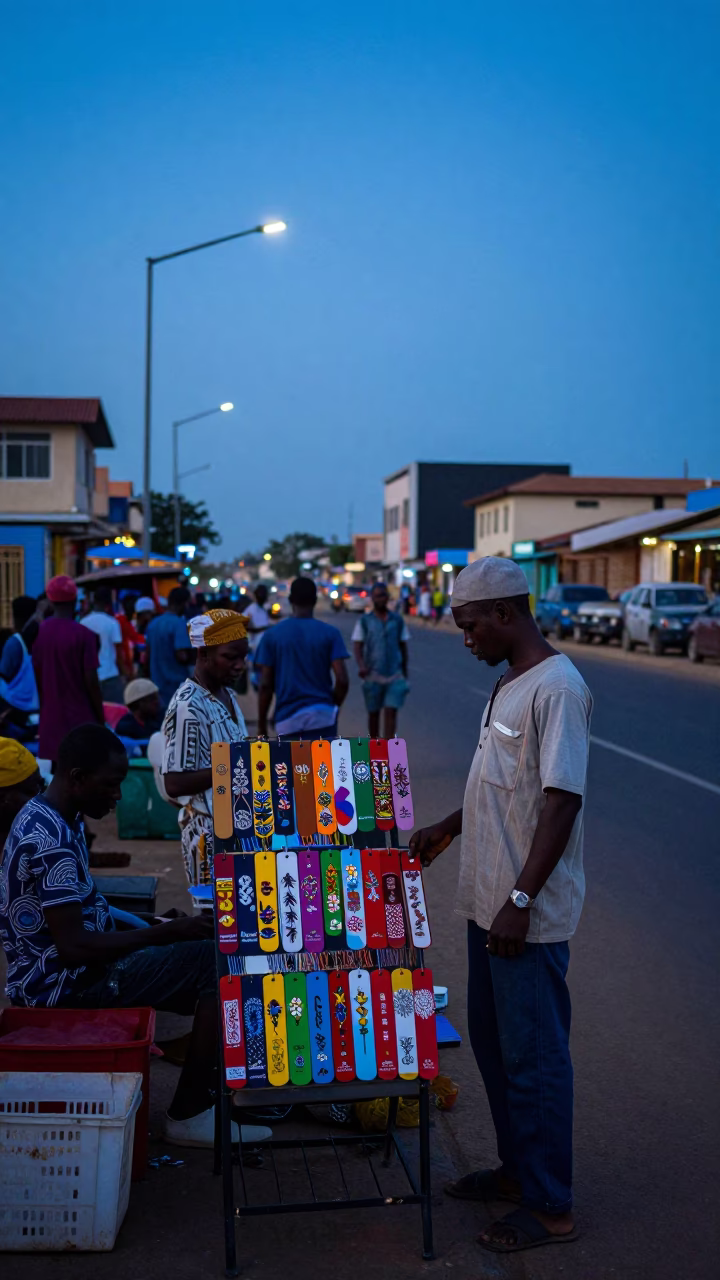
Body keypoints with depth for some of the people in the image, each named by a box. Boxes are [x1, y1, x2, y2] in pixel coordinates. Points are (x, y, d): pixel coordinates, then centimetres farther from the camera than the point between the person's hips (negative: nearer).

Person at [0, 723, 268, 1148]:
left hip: (64, 967, 10)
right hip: (64, 982, -10)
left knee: (205, 956, 12)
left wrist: (160, 927, 7)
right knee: (219, 964, -13)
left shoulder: (48, 816, 7)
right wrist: (165, 933, -19)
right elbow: (73, 947, -27)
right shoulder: (53, 842, -25)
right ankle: (188, 1116, -4)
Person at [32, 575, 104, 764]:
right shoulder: (84, 635, -13)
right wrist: (101, 718, -2)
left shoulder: (38, 633, 2)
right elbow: (91, 681, -13)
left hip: (50, 718, 5)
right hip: (80, 718, -5)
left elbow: (37, 677, 8)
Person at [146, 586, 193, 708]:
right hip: (176, 684, -7)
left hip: (158, 683, 7)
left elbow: (148, 654, 14)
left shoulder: (153, 623, 8)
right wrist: (191, 655, -3)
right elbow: (182, 656, -24)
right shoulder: (179, 624, -16)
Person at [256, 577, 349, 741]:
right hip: (322, 717, -1)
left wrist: (261, 725, 7)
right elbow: (342, 680, -6)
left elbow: (266, 685, -1)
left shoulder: (272, 635, 2)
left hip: (287, 719, 1)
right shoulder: (330, 633, 0)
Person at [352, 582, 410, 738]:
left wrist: (405, 673, 14)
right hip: (373, 675, 0)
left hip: (395, 675, 0)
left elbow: (403, 647, 12)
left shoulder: (398, 620, 6)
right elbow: (357, 647, -4)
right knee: (373, 713, 10)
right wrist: (361, 665, -22)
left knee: (391, 711, -9)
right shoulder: (364, 621, 1)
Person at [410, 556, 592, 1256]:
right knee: (492, 1041, 20)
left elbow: (561, 801, -23)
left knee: (533, 1055, 2)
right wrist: (448, 827, 15)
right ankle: (517, 1169, 36)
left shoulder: (557, 688, -19)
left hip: (529, 916, -10)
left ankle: (550, 1205, 17)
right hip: (488, 903, 10)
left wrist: (522, 901, -24)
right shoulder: (508, 683, 11)